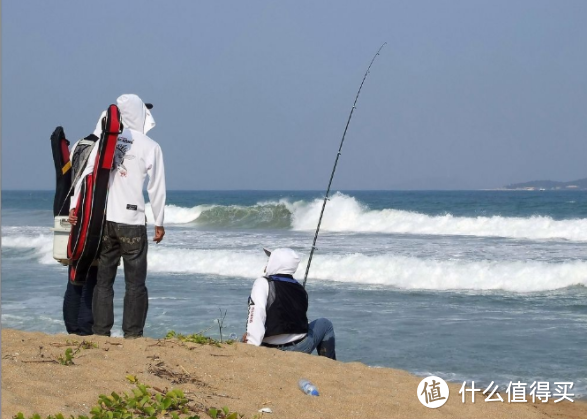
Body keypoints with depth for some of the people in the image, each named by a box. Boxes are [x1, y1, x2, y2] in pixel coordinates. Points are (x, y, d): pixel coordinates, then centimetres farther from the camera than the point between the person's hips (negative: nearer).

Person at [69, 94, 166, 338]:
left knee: (103, 280, 9)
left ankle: (101, 332, 9)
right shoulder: (150, 147, -3)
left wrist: (75, 206, 2)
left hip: (103, 219, 3)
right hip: (132, 221, -3)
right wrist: (159, 223, 7)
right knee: (135, 283, 4)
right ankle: (132, 334, 1)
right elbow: (156, 188, -2)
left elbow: (87, 174, -1)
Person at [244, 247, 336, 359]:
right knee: (326, 325, 30)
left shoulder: (263, 283, -6)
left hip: (269, 350, -2)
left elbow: (256, 315, -20)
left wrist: (252, 344, -22)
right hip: (299, 348, 2)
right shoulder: (300, 290, 10)